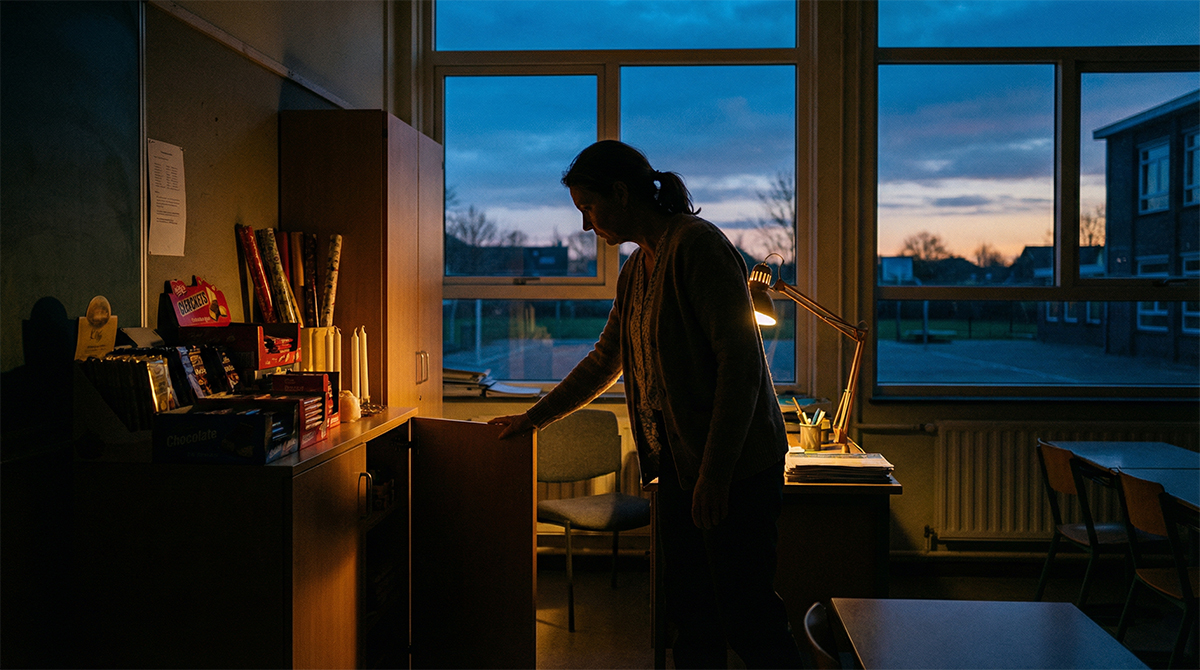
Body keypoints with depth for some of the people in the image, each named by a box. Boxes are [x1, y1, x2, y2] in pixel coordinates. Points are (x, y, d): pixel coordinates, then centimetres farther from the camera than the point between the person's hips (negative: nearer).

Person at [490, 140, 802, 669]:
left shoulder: (697, 245, -14)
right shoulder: (636, 269, 15)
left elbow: (741, 360, -20)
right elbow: (604, 361, 25)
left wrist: (715, 472, -22)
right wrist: (534, 417, 26)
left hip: (737, 466, -9)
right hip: (679, 466, 9)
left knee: (745, 614, -2)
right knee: (688, 607, 13)